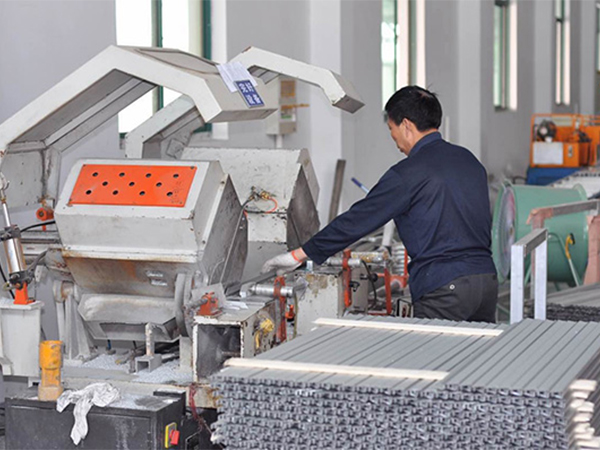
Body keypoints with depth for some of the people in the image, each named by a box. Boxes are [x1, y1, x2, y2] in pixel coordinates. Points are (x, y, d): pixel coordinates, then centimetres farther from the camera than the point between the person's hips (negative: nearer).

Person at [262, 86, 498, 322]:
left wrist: (299, 255, -2)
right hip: (488, 279, 7)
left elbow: (358, 219, -8)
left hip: (444, 289, -7)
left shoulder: (408, 173, -10)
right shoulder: (469, 159, 13)